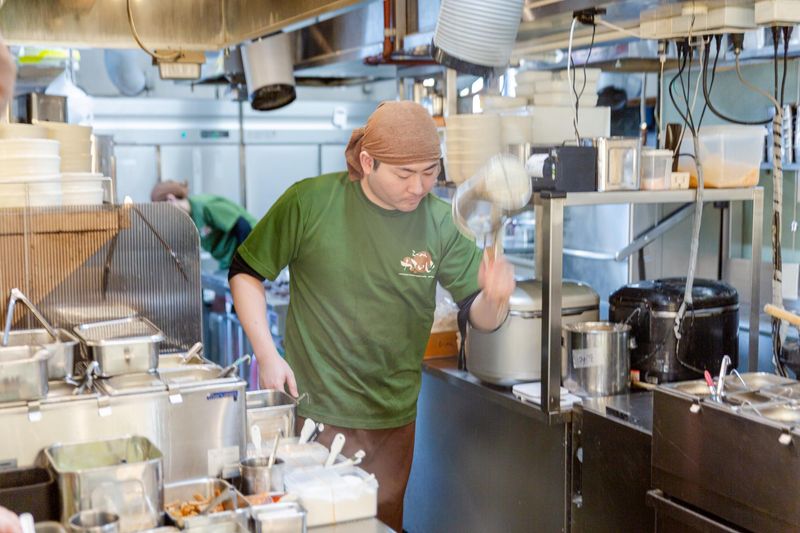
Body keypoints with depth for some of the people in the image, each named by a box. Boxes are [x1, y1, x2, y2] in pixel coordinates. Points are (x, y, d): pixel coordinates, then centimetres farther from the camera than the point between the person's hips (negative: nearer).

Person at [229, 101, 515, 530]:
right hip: (316, 411, -3)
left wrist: (495, 298, -25)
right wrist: (266, 354, -10)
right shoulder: (310, 202, -12)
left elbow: (480, 317, -1)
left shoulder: (442, 224, -5)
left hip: (395, 418, 3)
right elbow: (245, 271, -1)